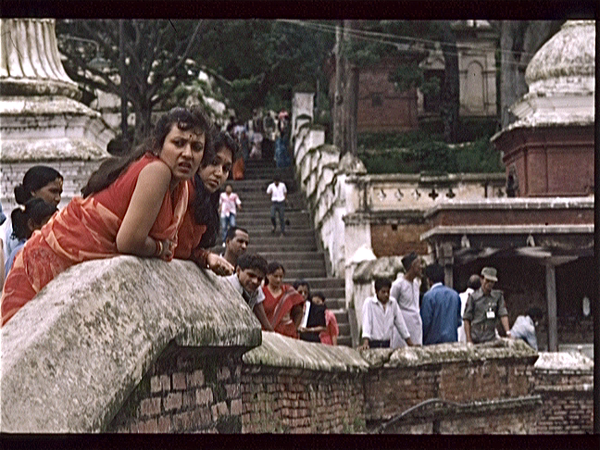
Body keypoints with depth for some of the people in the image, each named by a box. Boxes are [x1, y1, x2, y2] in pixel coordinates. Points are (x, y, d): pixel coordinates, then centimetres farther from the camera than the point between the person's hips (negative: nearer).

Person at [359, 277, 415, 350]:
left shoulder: (393, 302, 8)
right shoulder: (369, 302, -4)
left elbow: (400, 324, 14)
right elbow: (366, 323, -13)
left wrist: (411, 344, 12)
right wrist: (365, 343, -25)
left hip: (387, 344, 3)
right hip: (373, 344, -3)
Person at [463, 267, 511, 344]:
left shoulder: (498, 296, 8)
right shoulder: (473, 297, 2)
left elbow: (503, 315, 0)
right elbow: (467, 320, 1)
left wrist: (508, 332, -15)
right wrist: (469, 340, -5)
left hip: (491, 339, 1)